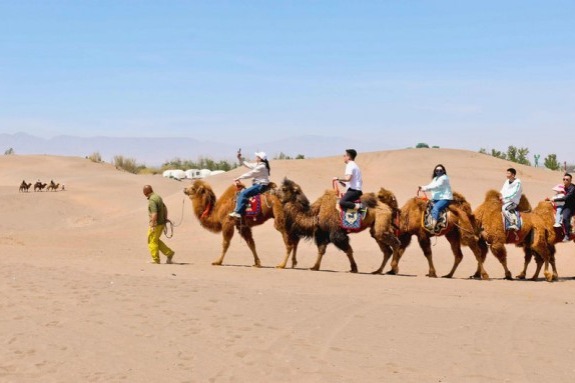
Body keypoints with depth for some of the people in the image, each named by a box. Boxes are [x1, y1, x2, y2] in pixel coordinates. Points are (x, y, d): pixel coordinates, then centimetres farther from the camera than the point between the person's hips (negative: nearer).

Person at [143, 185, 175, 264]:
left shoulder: (152, 200, -19)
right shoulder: (158, 197, 10)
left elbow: (154, 214, -27)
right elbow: (165, 208, 21)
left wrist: (152, 226, -25)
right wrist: (165, 219, 27)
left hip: (156, 224, -9)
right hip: (162, 223, 9)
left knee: (152, 241, 3)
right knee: (156, 240, 19)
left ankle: (155, 260, 8)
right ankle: (169, 253, 14)